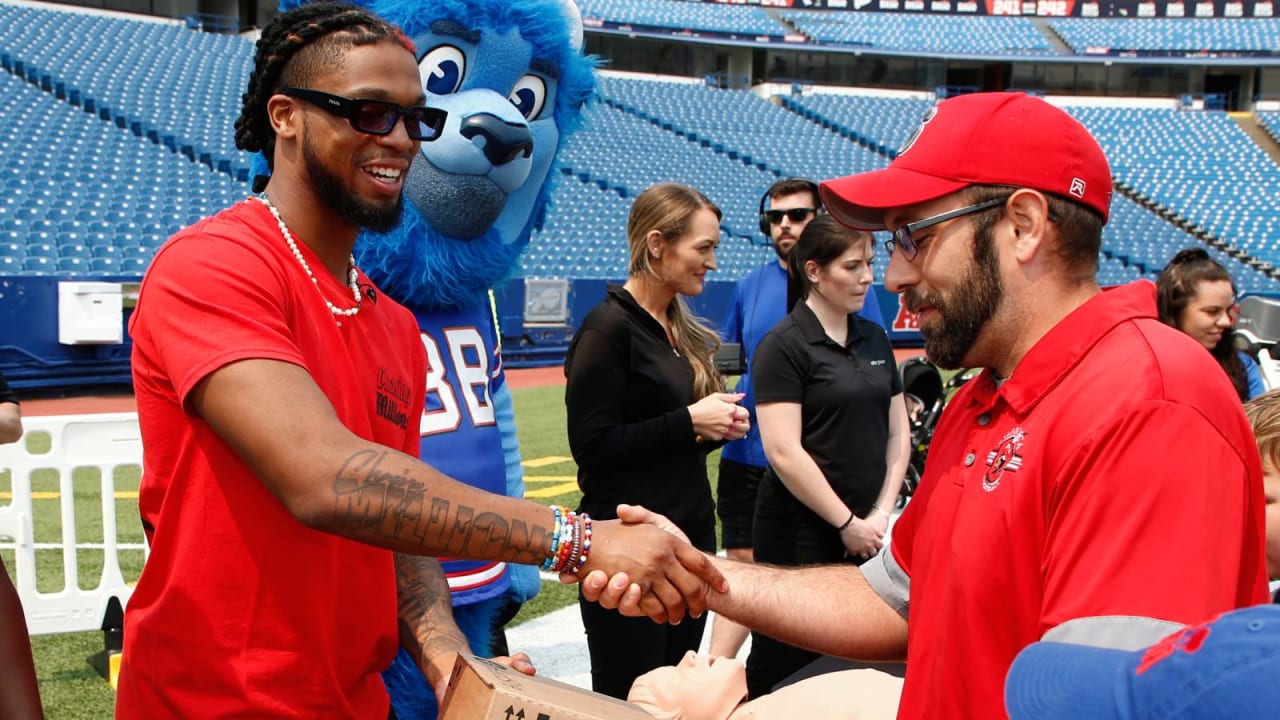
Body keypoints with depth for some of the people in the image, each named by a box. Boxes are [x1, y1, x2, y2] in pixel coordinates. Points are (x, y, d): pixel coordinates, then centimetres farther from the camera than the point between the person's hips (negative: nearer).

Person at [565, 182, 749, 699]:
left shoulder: (683, 330, 12)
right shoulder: (609, 326, -12)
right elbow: (591, 445, -17)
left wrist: (719, 425, -1)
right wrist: (688, 422, -17)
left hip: (691, 533, 8)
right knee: (628, 697, 1)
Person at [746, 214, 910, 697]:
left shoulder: (874, 339, 11)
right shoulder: (784, 345, -9)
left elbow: (898, 431, 12)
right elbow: (784, 453, -15)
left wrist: (881, 513, 0)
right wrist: (847, 522, -11)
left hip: (867, 533, 6)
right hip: (801, 535, -6)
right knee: (785, 665, 0)